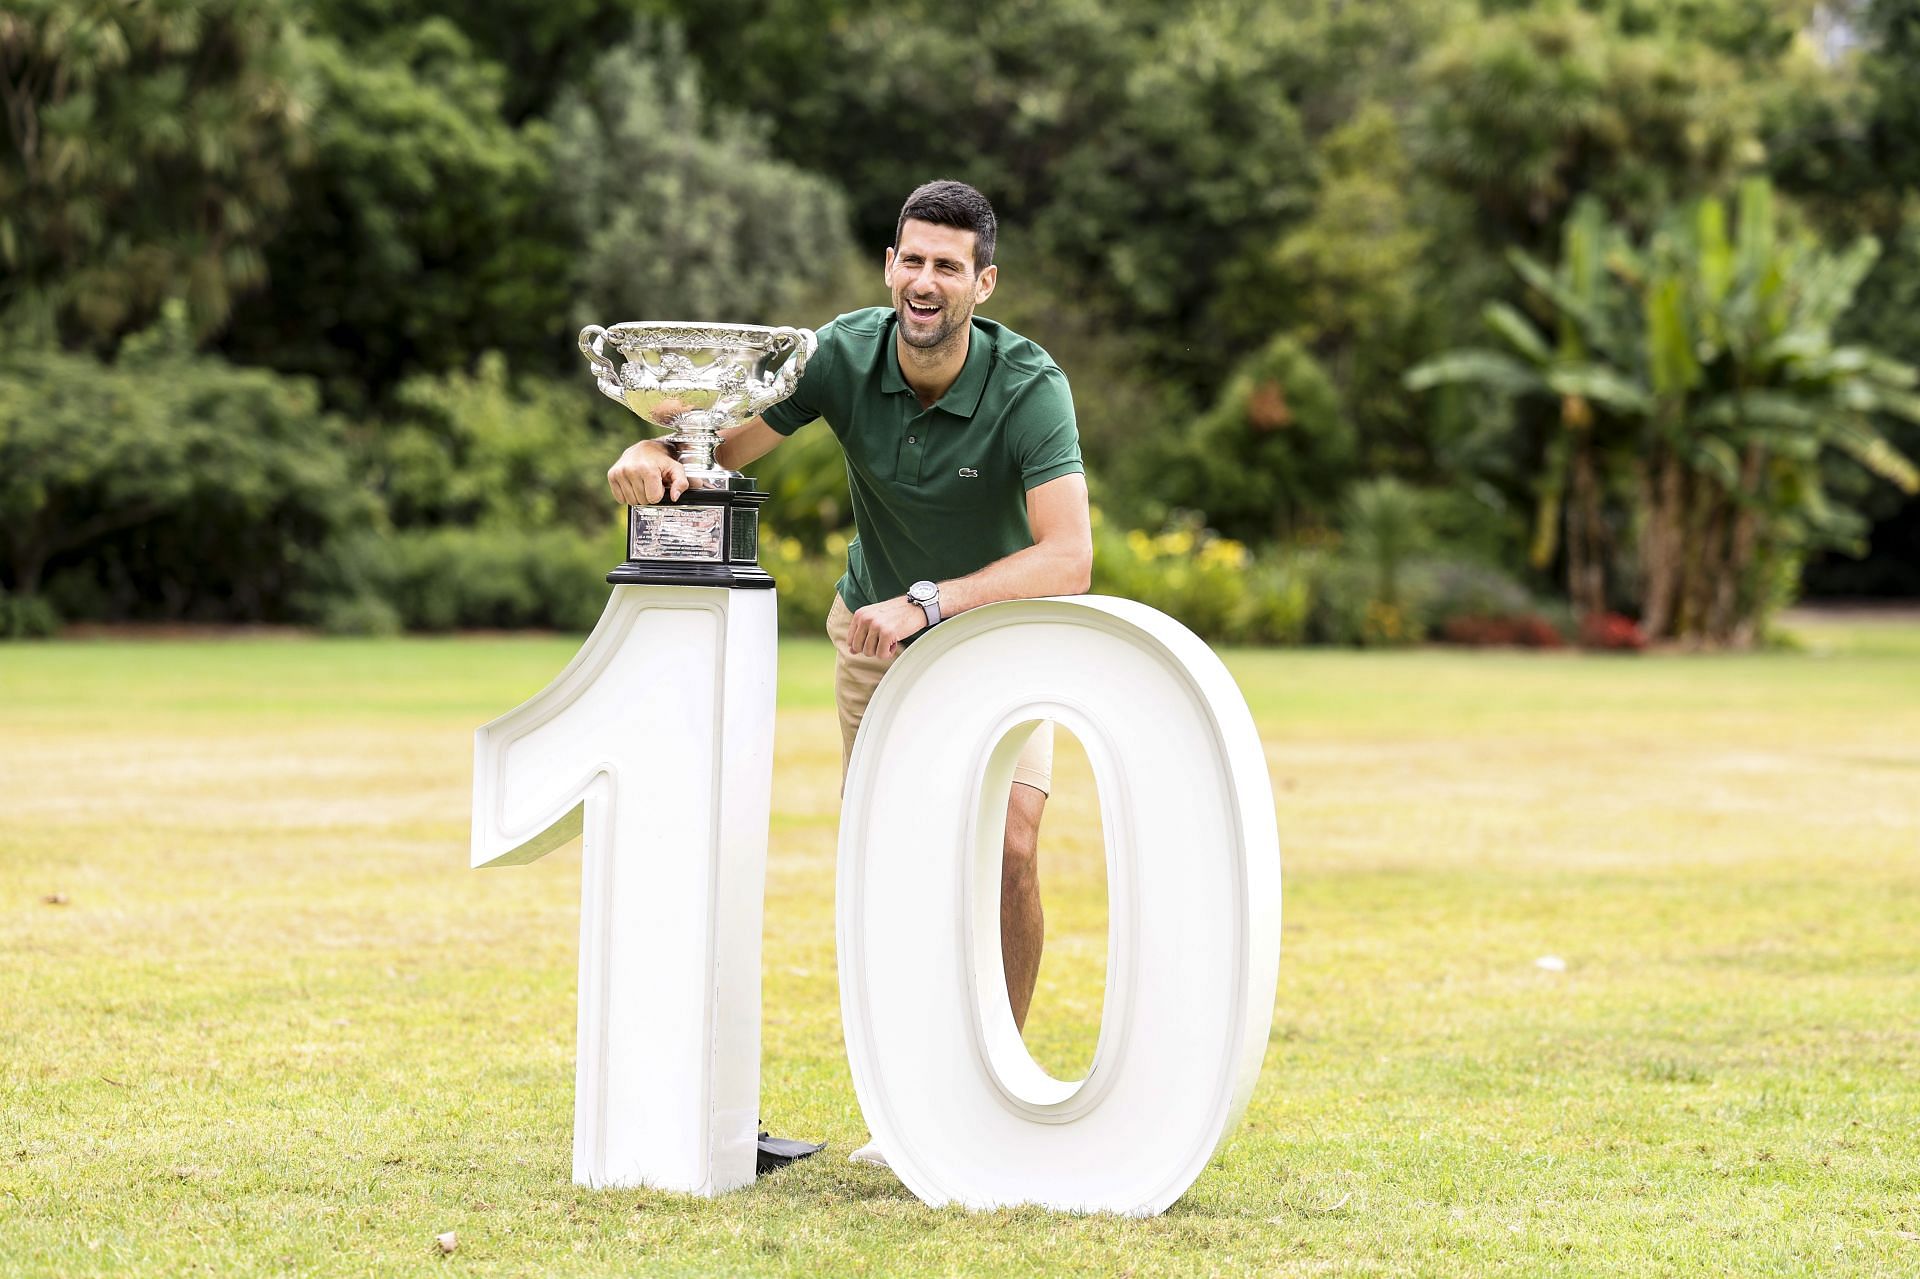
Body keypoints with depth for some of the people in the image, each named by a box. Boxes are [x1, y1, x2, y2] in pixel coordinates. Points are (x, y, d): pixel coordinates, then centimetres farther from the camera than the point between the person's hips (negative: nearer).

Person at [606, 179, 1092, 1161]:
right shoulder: (846, 354, -20)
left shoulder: (1028, 387, -30)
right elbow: (721, 439, -15)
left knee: (1006, 851, -18)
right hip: (874, 631, 3)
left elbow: (1067, 561, -41)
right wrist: (658, 453, -39)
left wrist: (927, 603, -51)